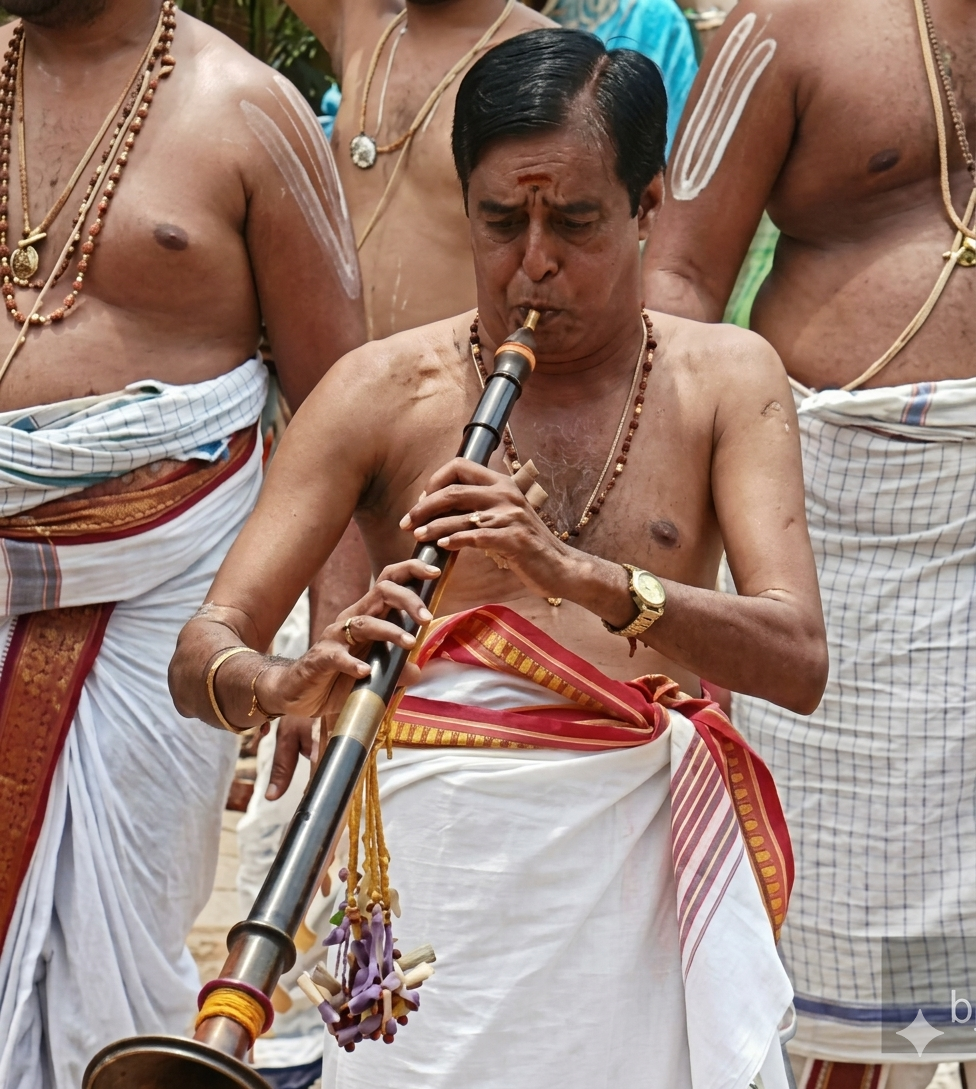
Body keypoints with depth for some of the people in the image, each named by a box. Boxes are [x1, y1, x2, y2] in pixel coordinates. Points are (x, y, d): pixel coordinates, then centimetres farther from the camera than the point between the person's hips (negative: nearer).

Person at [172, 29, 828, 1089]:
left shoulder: (725, 380, 4)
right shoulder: (380, 392, 1)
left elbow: (797, 662, -9)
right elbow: (200, 654, -6)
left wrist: (581, 575, -24)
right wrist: (288, 684, -30)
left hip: (644, 855, 1)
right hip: (436, 851, -1)